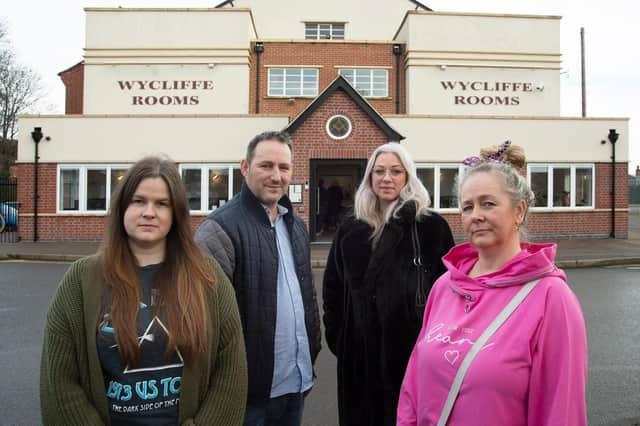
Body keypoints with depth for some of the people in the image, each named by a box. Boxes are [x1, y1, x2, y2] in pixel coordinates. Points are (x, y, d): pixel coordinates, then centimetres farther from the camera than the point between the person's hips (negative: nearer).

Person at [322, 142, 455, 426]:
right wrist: (336, 336, 6)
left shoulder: (431, 226, -5)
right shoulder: (351, 229, 7)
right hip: (360, 350, 4)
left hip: (414, 347, -3)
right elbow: (332, 288, 11)